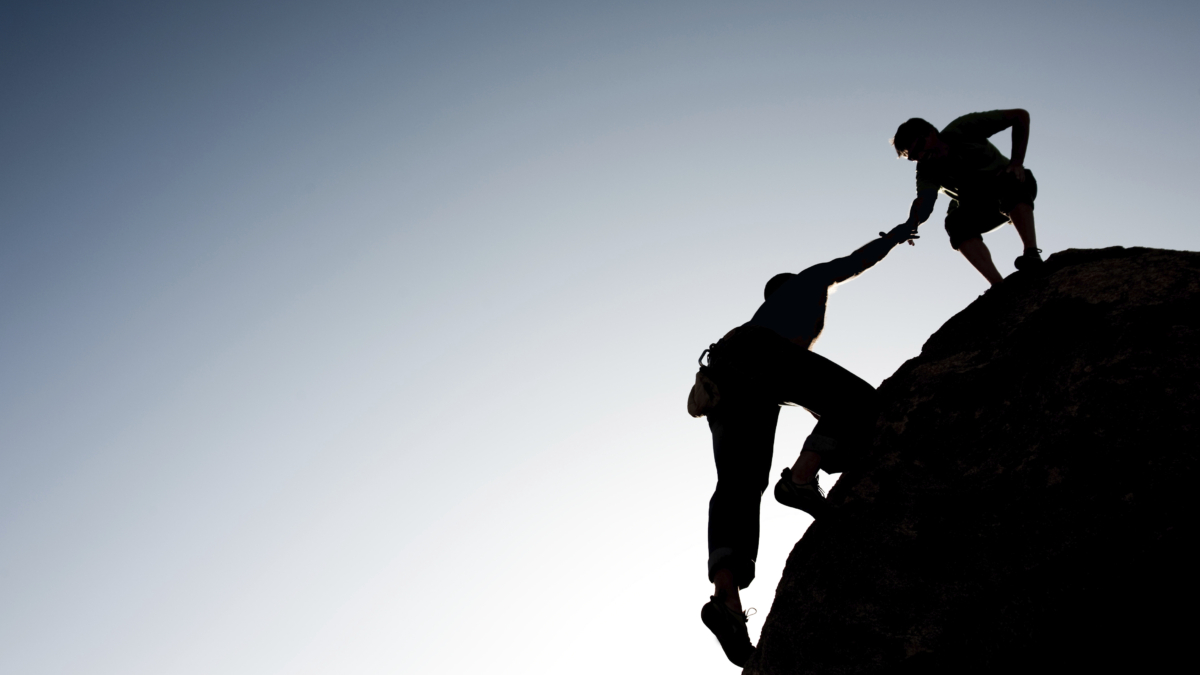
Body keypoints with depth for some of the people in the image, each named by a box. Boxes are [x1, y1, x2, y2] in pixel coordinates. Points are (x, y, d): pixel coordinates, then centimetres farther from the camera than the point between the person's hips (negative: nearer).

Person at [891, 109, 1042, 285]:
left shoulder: (964, 129, -21)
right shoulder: (927, 172, -14)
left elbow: (1020, 115, -19)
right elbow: (924, 201, -32)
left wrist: (1016, 162, -27)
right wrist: (910, 225, -54)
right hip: (982, 207, 3)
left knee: (1010, 184, -37)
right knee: (956, 221, -29)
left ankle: (1032, 255, -45)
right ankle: (1000, 286, -39)